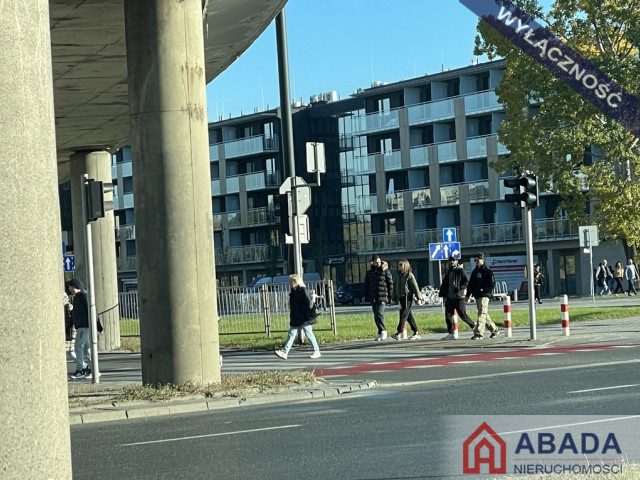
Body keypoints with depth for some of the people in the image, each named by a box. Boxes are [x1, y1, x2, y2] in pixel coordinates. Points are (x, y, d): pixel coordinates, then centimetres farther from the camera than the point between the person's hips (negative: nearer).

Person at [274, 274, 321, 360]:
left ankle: (317, 352, 12)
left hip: (304, 319, -9)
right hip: (295, 319, 9)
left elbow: (308, 303, -18)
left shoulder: (302, 290, -15)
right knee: (291, 334, 5)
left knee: (309, 334, 1)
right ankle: (284, 352, 2)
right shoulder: (293, 291, 11)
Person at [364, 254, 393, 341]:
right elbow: (366, 285, 16)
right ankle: (381, 333, 14)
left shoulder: (385, 271, 0)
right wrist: (366, 296, 10)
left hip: (382, 296, -5)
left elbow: (390, 284, 1)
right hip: (373, 297, 5)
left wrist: (390, 296, -3)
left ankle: (383, 331, -7)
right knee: (376, 316, 7)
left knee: (379, 313, -17)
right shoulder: (369, 272, 11)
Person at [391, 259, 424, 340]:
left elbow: (415, 286, -8)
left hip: (407, 297, -7)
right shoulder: (399, 275, 14)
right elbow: (395, 286, 17)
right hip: (401, 297, 7)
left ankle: (399, 333, -15)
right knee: (409, 316, 9)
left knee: (403, 315, -11)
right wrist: (394, 298, 15)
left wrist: (418, 297, -10)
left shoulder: (409, 275, -6)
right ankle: (416, 333, 14)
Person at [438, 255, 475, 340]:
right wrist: (441, 293, 11)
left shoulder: (460, 270, -5)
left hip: (459, 297, -7)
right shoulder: (449, 272, 17)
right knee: (448, 315, 2)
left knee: (462, 315, -3)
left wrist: (460, 288, -22)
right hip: (450, 297, 7)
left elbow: (466, 282, -12)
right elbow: (445, 283, 20)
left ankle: (474, 327, 18)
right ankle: (451, 334, 7)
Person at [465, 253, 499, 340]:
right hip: (477, 296, 8)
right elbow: (471, 284, 20)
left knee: (482, 313, -16)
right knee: (484, 314, 14)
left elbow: (492, 283, -8)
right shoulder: (475, 271, 16)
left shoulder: (487, 271, -4)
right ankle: (494, 329, 28)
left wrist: (485, 290, -15)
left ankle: (479, 333, -23)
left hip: (484, 295, -8)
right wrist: (467, 295, 17)